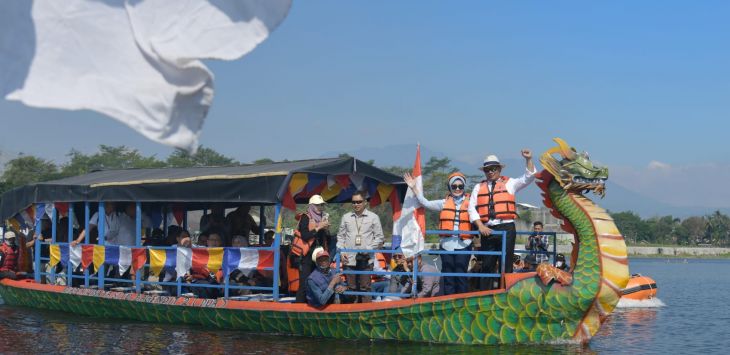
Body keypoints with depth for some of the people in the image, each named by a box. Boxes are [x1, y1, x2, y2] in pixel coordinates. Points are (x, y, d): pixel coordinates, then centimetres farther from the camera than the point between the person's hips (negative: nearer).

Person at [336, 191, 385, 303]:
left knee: (365, 288, -2)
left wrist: (368, 249, -9)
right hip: (349, 259, 2)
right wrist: (341, 251, 1)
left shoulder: (373, 217, 4)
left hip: (365, 259, -2)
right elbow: (341, 236, 14)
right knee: (351, 288, 5)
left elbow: (379, 237, 3)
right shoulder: (346, 217, 11)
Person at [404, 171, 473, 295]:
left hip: (463, 244, -2)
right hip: (447, 244, 2)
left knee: (461, 276, -1)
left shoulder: (469, 202, 5)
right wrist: (414, 188, 0)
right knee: (448, 277, 6)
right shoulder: (444, 203, 10)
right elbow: (426, 203, 5)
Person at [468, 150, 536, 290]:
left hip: (506, 228, -2)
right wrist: (480, 226, -4)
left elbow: (529, 177, 3)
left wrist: (528, 159, -10)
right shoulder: (479, 187, 17)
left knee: (506, 264, -1)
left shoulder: (509, 183, 12)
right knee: (487, 265, 4)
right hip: (487, 230, 2)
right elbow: (472, 208, 8)